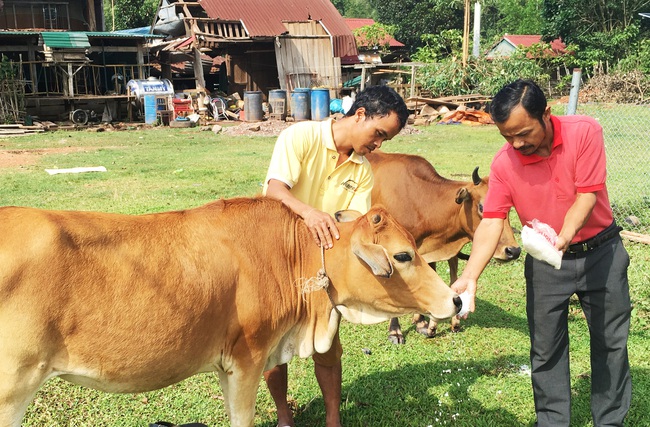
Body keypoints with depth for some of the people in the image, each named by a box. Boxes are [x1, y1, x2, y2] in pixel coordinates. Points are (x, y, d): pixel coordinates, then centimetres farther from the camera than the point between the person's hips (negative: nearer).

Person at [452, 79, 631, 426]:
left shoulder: (584, 132, -20)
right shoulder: (503, 163, -16)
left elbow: (587, 196, -22)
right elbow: (491, 221, -18)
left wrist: (563, 237, -40)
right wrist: (469, 276, -30)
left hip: (601, 252, -1)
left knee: (611, 342, 11)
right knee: (546, 349, 8)